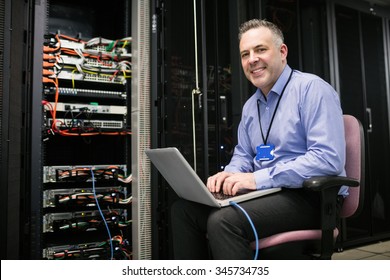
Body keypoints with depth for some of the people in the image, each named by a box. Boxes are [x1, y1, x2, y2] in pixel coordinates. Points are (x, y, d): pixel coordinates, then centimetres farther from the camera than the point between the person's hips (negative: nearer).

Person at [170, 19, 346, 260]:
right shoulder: (250, 106, 14)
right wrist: (230, 175, -5)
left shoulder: (312, 88, -11)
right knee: (184, 209, -6)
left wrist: (258, 178, -23)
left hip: (312, 196, -7)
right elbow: (243, 155, 20)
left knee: (223, 220, -31)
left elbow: (328, 159, -21)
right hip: (266, 193, 8)